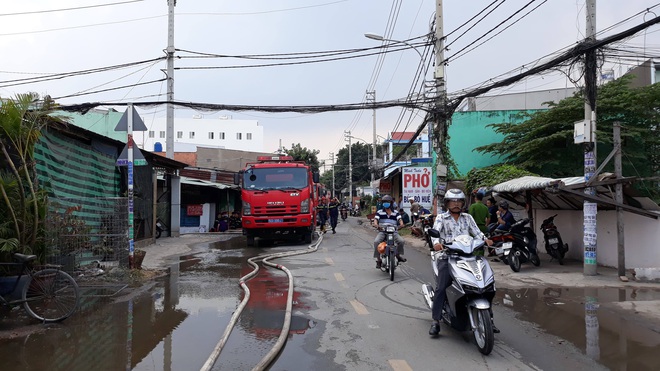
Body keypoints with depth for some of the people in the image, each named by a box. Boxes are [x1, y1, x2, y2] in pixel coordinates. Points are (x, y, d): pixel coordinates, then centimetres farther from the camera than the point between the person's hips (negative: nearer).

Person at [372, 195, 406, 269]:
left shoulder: (395, 213, 12)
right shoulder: (379, 212, 8)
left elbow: (400, 219, -2)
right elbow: (375, 219, -4)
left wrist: (401, 224, -25)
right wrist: (375, 224, -28)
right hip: (382, 231, -1)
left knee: (402, 241, -22)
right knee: (376, 242, -28)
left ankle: (398, 255, 5)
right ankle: (378, 260, -14)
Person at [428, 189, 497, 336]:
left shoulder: (467, 217, 18)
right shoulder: (441, 218, 6)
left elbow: (476, 232, 8)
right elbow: (435, 232, -9)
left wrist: (485, 239, -14)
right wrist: (436, 243, -31)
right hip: (447, 257, -3)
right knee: (441, 287, -16)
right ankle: (436, 321, -8)